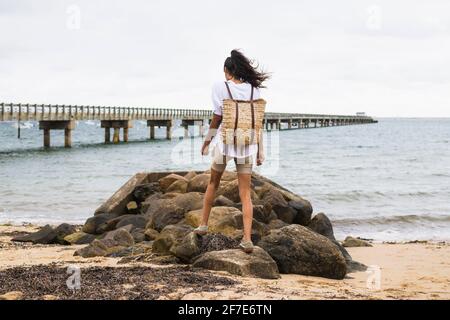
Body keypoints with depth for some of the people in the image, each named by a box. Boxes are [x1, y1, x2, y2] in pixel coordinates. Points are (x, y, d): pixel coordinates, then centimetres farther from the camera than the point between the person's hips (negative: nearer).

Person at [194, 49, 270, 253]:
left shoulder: (221, 87, -6)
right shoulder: (254, 89, 3)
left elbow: (217, 119, -5)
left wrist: (206, 142, 7)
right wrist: (260, 150, 8)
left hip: (225, 140, -2)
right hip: (247, 143, 2)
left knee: (213, 183, 21)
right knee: (245, 193, 4)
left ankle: (203, 225, 30)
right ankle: (247, 239, -4)